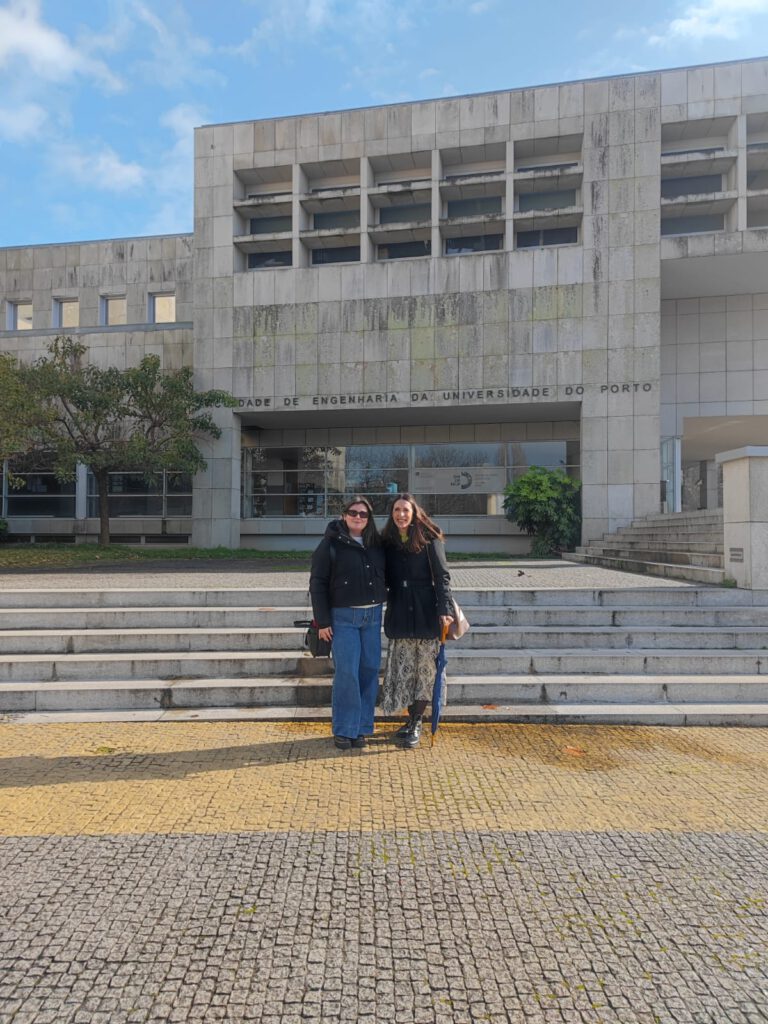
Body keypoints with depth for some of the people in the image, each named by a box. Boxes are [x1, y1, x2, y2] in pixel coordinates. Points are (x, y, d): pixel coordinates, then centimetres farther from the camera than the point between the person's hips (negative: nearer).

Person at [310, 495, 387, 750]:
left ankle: (362, 727, 19)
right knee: (346, 673, -4)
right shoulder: (331, 544, -5)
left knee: (370, 670, 6)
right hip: (344, 617, -4)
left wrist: (381, 606, 7)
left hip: (373, 616, 4)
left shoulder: (376, 544, 8)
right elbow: (317, 584, -5)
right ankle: (344, 730, 10)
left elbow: (385, 577, 17)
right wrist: (322, 622, -9)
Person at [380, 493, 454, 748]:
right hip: (399, 615, 3)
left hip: (425, 613, -3)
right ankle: (412, 720, 20)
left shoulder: (429, 539, -4)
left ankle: (416, 724, 13)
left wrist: (445, 610, -15)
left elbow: (442, 576, -7)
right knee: (402, 669, 4)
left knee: (424, 669, 1)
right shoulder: (387, 542, 7)